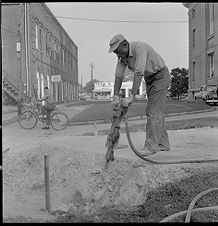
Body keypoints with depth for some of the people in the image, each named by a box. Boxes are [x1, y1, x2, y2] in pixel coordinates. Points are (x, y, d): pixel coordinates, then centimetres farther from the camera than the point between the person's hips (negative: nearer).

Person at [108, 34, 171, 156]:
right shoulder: (122, 55, -5)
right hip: (149, 79, 9)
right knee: (156, 112, 10)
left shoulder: (139, 47, -31)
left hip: (161, 76, -9)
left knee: (153, 111, -13)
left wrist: (131, 96, -41)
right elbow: (118, 76, -5)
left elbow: (138, 73, -38)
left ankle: (151, 146, -9)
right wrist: (116, 97, -13)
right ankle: (163, 144, 17)